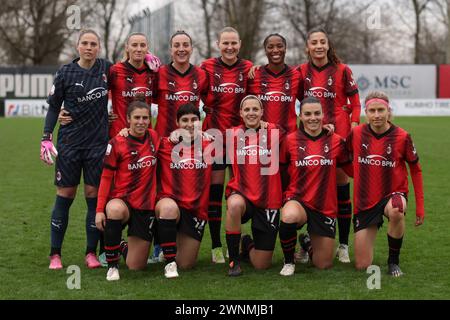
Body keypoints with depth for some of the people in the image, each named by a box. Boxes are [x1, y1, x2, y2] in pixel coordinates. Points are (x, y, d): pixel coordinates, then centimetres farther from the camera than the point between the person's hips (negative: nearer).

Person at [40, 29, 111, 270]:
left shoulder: (106, 68, 3)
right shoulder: (65, 73, -2)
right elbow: (53, 107, 3)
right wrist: (46, 137, -5)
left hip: (98, 142, 1)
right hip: (69, 141, -1)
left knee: (94, 194, 1)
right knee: (65, 194, 0)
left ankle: (91, 252, 10)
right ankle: (55, 254, 7)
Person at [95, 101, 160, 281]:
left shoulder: (154, 138, 3)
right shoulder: (117, 143, -8)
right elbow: (106, 178, -6)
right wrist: (99, 210, -11)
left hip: (146, 207, 3)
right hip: (122, 200, -3)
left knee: (136, 266, 0)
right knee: (115, 210, -43)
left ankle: (125, 247, 38)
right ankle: (112, 265, -25)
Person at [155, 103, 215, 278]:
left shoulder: (208, 146, 4)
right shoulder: (165, 145, -1)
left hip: (196, 210, 2)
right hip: (170, 203, -2)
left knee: (186, 264, 0)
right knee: (169, 207, -41)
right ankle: (169, 262, -26)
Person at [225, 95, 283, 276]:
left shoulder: (274, 132, -2)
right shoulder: (233, 134, 1)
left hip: (268, 200, 0)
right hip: (241, 194, 0)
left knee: (261, 265, 0)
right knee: (234, 205, -40)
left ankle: (248, 245, 39)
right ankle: (234, 260, -20)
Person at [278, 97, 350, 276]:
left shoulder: (336, 141, -1)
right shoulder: (290, 140, -4)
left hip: (325, 207, 2)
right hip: (297, 200, -2)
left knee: (324, 265, 4)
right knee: (289, 216, -40)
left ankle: (308, 243, 41)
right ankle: (288, 261, -11)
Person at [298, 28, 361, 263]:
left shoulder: (342, 70, -1)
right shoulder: (301, 72, 6)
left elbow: (355, 104, 2)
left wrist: (353, 129, -7)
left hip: (338, 134, -2)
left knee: (341, 187, 1)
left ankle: (343, 245, 9)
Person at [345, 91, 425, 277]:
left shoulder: (402, 137, -11)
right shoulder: (356, 134, -7)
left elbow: (416, 170, 0)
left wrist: (420, 207, -3)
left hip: (393, 194, -2)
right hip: (365, 202, 2)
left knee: (396, 211, -42)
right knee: (362, 266, -2)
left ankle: (393, 261, -16)